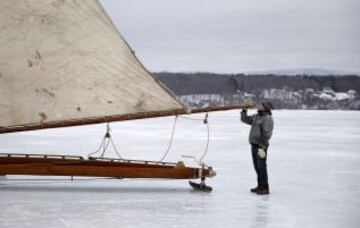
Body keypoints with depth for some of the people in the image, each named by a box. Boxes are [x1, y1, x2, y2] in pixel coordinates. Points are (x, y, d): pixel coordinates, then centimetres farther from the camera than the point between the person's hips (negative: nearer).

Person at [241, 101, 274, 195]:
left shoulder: (267, 119, -14)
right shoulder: (256, 116, 14)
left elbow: (266, 134, -20)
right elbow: (245, 119, 22)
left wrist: (262, 148, -25)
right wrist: (244, 110, 6)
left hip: (261, 146, -9)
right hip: (254, 145, 9)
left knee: (261, 167, -6)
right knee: (257, 166, 14)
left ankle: (265, 188, -1)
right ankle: (260, 186, 23)